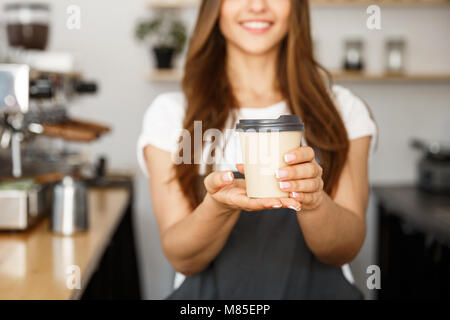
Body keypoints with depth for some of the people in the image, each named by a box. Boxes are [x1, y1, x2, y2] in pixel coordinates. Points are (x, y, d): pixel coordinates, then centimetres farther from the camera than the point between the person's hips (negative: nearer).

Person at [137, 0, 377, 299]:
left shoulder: (344, 109, 5)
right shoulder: (170, 113, 3)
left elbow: (346, 250, -3)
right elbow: (182, 258, -4)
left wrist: (313, 201, -22)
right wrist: (219, 207, -23)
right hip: (211, 291, 0)